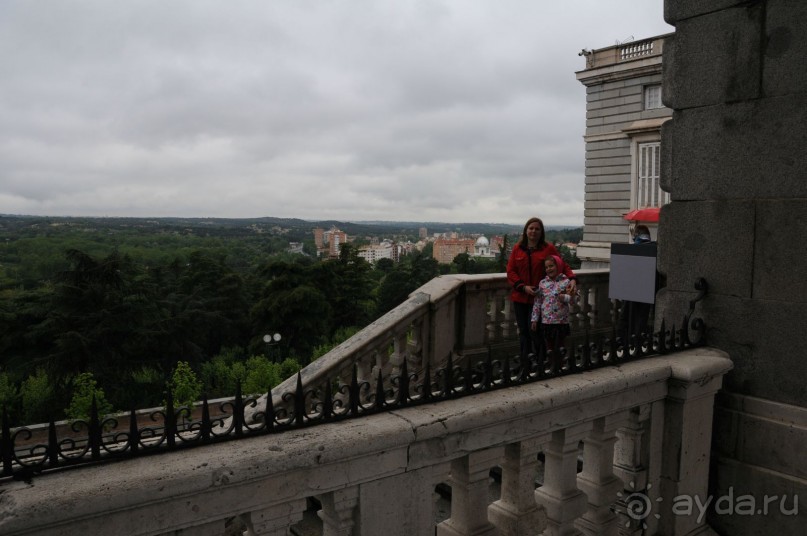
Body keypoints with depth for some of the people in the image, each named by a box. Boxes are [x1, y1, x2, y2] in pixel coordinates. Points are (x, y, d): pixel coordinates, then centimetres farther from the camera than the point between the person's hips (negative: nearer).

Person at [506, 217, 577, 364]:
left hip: (538, 298, -3)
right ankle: (523, 362, 20)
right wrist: (523, 287, -10)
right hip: (520, 297, 3)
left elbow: (563, 265, -2)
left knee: (535, 330, -7)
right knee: (523, 331, 10)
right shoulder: (517, 248, 7)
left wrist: (572, 279, -21)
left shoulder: (548, 249, 0)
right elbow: (510, 271, 3)